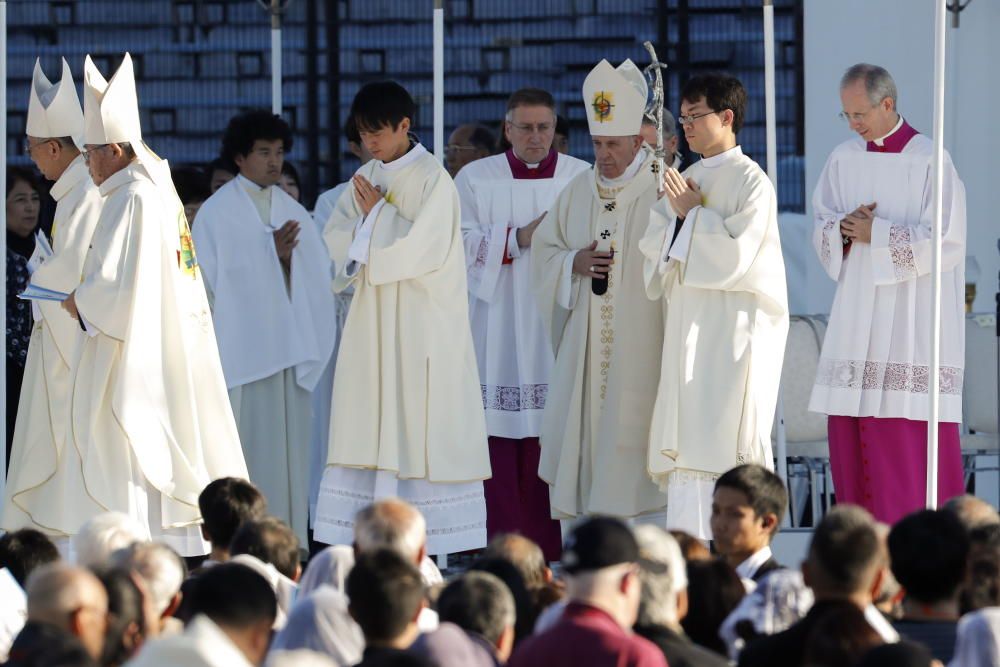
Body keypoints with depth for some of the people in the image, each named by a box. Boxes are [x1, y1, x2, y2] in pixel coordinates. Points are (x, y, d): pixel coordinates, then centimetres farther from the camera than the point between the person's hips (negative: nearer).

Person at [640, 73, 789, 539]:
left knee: (725, 437, -10)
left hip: (733, 325, -7)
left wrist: (692, 213, -10)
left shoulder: (750, 181, -6)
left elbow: (737, 251, -14)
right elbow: (655, 247, 14)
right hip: (687, 323, 7)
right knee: (685, 439, 2)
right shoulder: (688, 180, 15)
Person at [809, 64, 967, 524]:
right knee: (850, 433, 4)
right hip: (857, 319, 6)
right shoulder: (843, 160, 10)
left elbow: (946, 242, -12)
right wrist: (846, 228, -11)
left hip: (911, 321, -6)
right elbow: (822, 230, 11)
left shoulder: (930, 162, -7)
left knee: (911, 431, -7)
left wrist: (875, 234, -13)